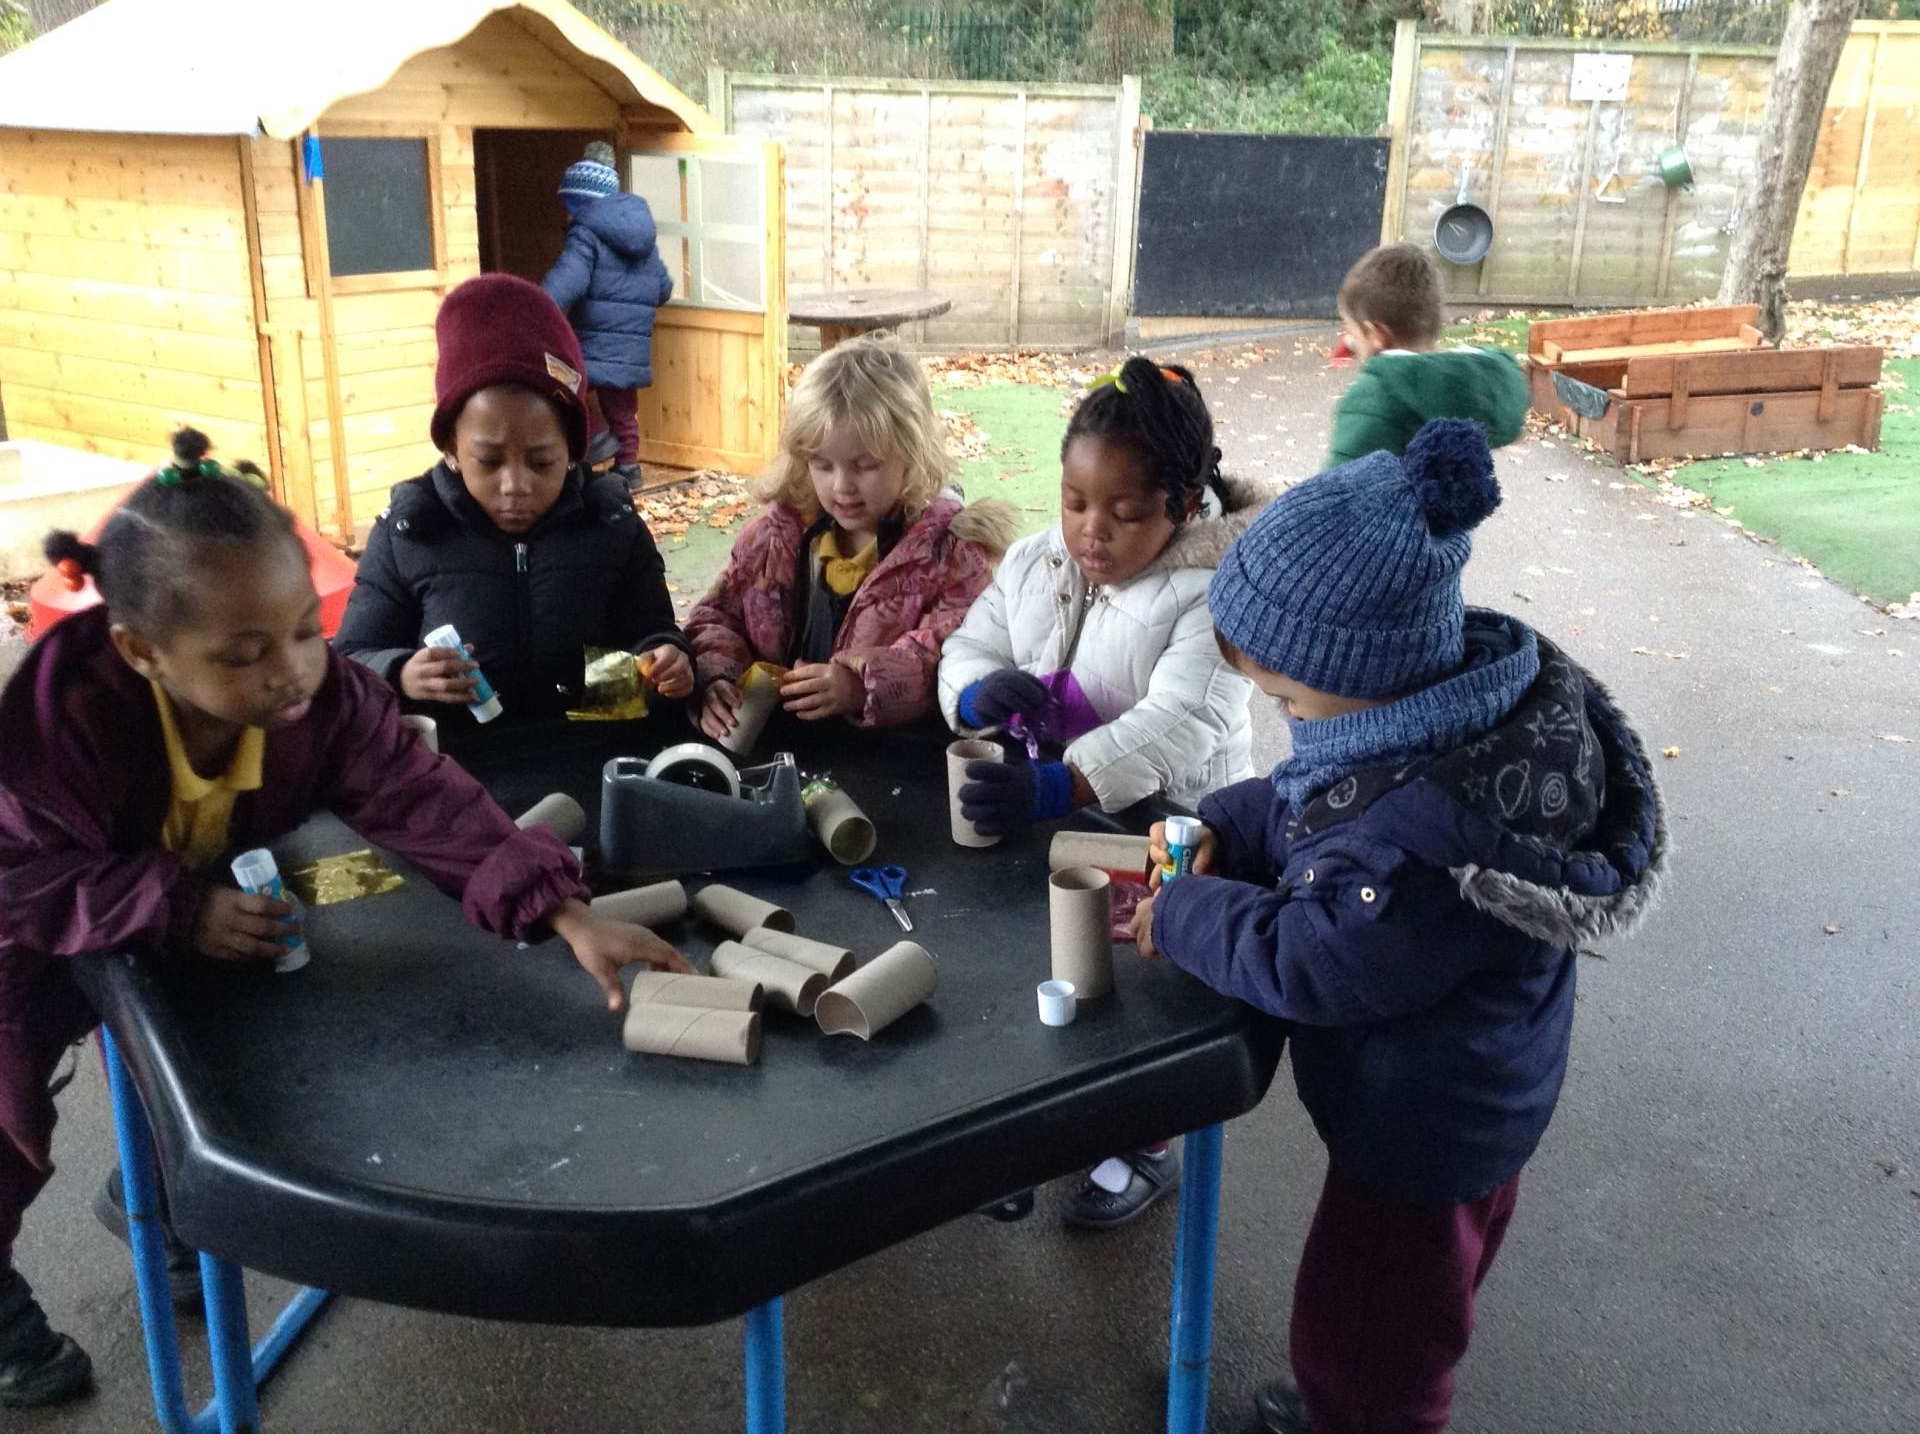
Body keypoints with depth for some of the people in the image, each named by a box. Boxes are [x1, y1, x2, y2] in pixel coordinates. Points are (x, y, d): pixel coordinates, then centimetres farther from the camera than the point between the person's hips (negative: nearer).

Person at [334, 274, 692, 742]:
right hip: (453, 768, 0)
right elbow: (347, 666, 3)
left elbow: (652, 631, 11)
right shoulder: (406, 532, 0)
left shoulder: (613, 523, 4)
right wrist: (400, 676, -19)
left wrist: (666, 659, -11)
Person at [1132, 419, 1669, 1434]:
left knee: (1356, 1350, 14)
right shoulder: (1455, 701, -10)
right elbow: (1305, 801, 5)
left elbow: (1307, 962, -31)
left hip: (1425, 1130, -9)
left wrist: (1179, 917, -18)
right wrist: (1219, 834, -8)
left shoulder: (1430, 833, -40)